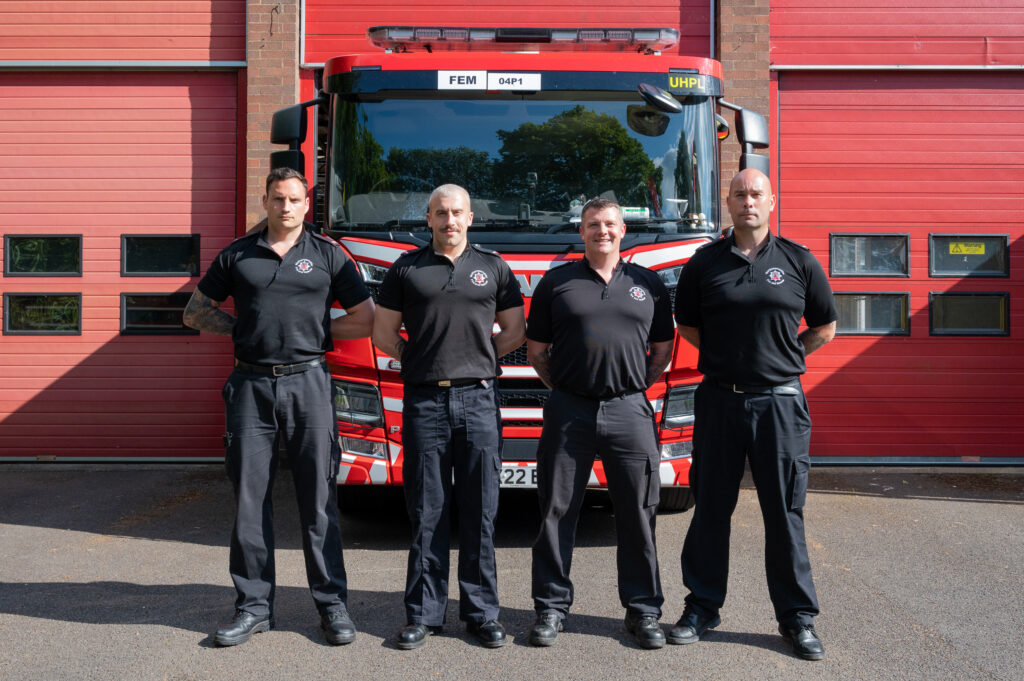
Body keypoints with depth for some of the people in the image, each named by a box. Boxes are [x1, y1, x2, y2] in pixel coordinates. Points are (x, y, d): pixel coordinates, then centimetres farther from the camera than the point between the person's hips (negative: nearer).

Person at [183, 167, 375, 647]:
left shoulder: (327, 255, 7)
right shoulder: (237, 255, 10)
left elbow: (365, 320, 8)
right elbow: (196, 311, 16)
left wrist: (313, 330, 1)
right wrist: (244, 328, 4)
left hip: (308, 383, -1)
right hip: (250, 386, 2)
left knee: (319, 500, 2)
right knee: (249, 499, 4)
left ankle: (331, 603, 11)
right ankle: (254, 607, 15)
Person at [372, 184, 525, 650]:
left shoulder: (493, 267, 12)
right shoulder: (406, 268, 10)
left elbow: (515, 332, 15)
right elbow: (383, 335, 12)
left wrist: (474, 358, 8)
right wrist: (422, 359, 5)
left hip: (478, 400, 0)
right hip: (424, 402, 0)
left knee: (480, 513, 4)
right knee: (426, 514, 3)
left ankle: (481, 613, 14)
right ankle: (424, 613, 12)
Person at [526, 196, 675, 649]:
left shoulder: (649, 285, 11)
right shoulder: (556, 283, 8)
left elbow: (663, 350, 17)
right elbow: (536, 351, 11)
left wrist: (635, 386, 9)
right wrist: (564, 389, 5)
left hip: (630, 411, 1)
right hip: (569, 411, 0)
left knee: (637, 513, 4)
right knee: (557, 510, 4)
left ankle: (643, 611, 16)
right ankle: (551, 607, 17)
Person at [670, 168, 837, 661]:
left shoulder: (799, 262, 4)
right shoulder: (705, 263, 6)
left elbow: (824, 328, 13)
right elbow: (686, 324, 16)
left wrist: (781, 356, 5)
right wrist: (725, 355, 8)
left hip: (780, 402, -1)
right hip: (719, 399, 1)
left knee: (785, 512, 4)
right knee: (711, 508, 8)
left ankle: (797, 616, 15)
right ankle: (703, 606, 21)